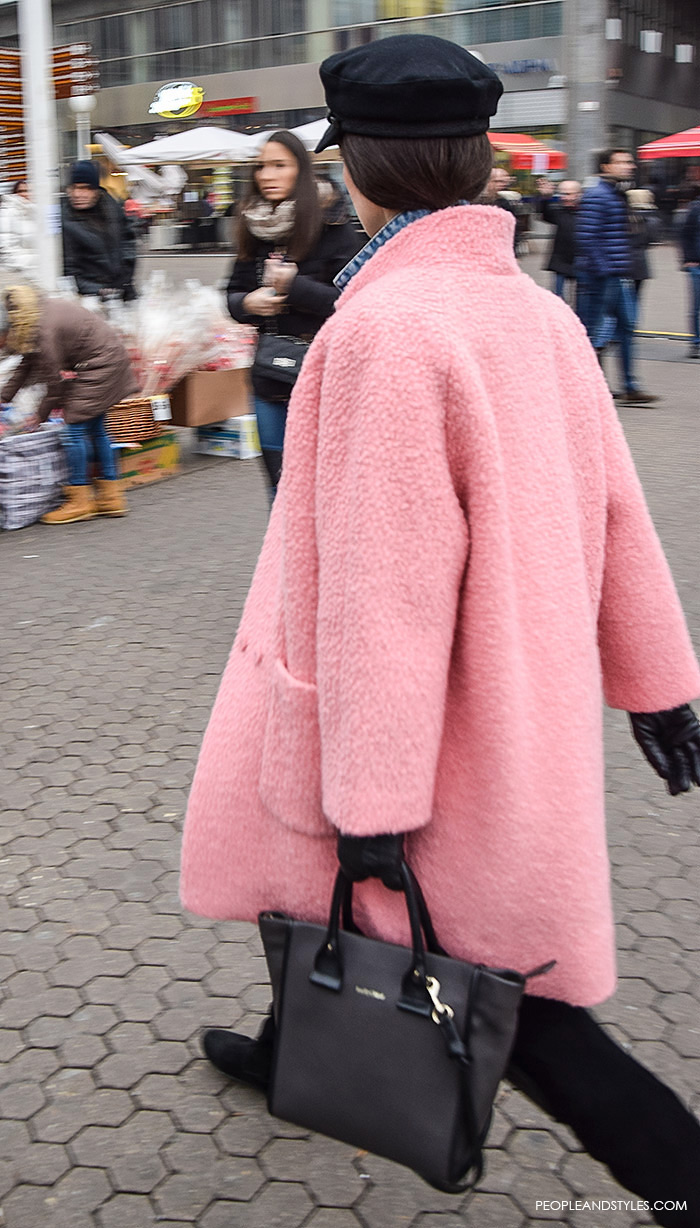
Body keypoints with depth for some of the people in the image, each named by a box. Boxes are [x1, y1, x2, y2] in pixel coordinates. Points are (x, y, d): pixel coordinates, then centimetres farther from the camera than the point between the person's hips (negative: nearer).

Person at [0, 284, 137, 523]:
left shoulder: (45, 332, -27)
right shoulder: (32, 318, 2)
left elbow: (56, 382, -18)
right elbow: (26, 365, 15)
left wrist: (39, 418, -6)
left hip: (101, 363, -10)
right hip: (107, 360, 10)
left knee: (76, 427, -9)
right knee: (95, 428, 13)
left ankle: (80, 501, -2)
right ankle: (112, 497, 18)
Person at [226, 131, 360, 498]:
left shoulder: (330, 224, -7)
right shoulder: (254, 227, 10)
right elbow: (233, 294, 16)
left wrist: (294, 286, -18)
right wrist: (247, 302, -6)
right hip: (269, 377, 6)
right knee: (281, 487, 13)